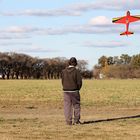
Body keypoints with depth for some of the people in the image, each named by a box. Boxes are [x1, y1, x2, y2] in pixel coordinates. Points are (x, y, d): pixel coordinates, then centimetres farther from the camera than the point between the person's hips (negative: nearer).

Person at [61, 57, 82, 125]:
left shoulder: (64, 71, 0)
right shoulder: (76, 71, -9)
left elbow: (62, 81, 4)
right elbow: (79, 82, -8)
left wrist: (66, 88, 12)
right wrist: (77, 89, 8)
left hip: (66, 91, 2)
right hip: (74, 91, -2)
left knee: (67, 106, 5)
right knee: (76, 105, 10)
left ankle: (68, 121, 3)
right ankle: (76, 120, 11)